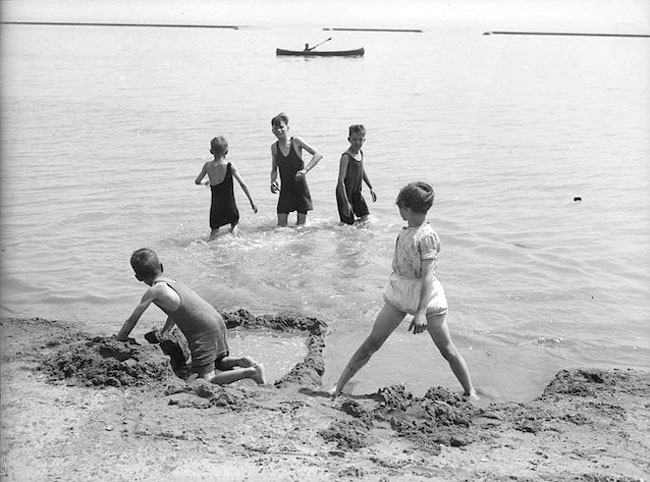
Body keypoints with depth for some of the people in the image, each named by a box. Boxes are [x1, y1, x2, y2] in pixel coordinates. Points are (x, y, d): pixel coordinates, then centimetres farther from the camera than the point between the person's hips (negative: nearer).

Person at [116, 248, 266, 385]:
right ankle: (241, 361, 6)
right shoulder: (172, 282, 16)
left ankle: (250, 372, -14)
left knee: (206, 380, -7)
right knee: (219, 362, 30)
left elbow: (131, 321, -2)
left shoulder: (154, 291, -8)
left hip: (204, 333, -8)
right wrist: (162, 334, 42)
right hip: (218, 322, 8)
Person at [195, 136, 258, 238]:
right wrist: (252, 202, -1)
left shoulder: (207, 166, -3)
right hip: (230, 209, -2)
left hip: (215, 209, 2)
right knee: (234, 224, 22)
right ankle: (233, 227, -4)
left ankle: (214, 231, -6)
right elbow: (242, 184, -9)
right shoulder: (229, 166, -10)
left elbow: (197, 181, 9)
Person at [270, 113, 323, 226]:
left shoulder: (296, 142, -8)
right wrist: (273, 181, -8)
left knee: (301, 225, 3)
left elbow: (318, 155, -13)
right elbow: (274, 170, 12)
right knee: (281, 225, -2)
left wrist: (305, 170, -24)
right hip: (285, 190, 2)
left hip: (301, 188, -2)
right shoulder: (274, 147, 2)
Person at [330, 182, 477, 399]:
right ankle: (339, 385, 9)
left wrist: (422, 312, -29)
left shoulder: (427, 236, -20)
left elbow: (428, 276, -23)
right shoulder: (406, 230, 4)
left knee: (447, 350, 3)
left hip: (426, 296, -6)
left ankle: (470, 393, 20)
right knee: (372, 341, 5)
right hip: (399, 293, 7)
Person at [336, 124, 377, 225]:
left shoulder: (360, 153, 2)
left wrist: (371, 188, 25)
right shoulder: (346, 157, -21)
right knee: (348, 223, -4)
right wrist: (346, 202, -30)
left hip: (357, 193, 7)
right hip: (345, 193, -7)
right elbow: (341, 181, -25)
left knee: (365, 218, 6)